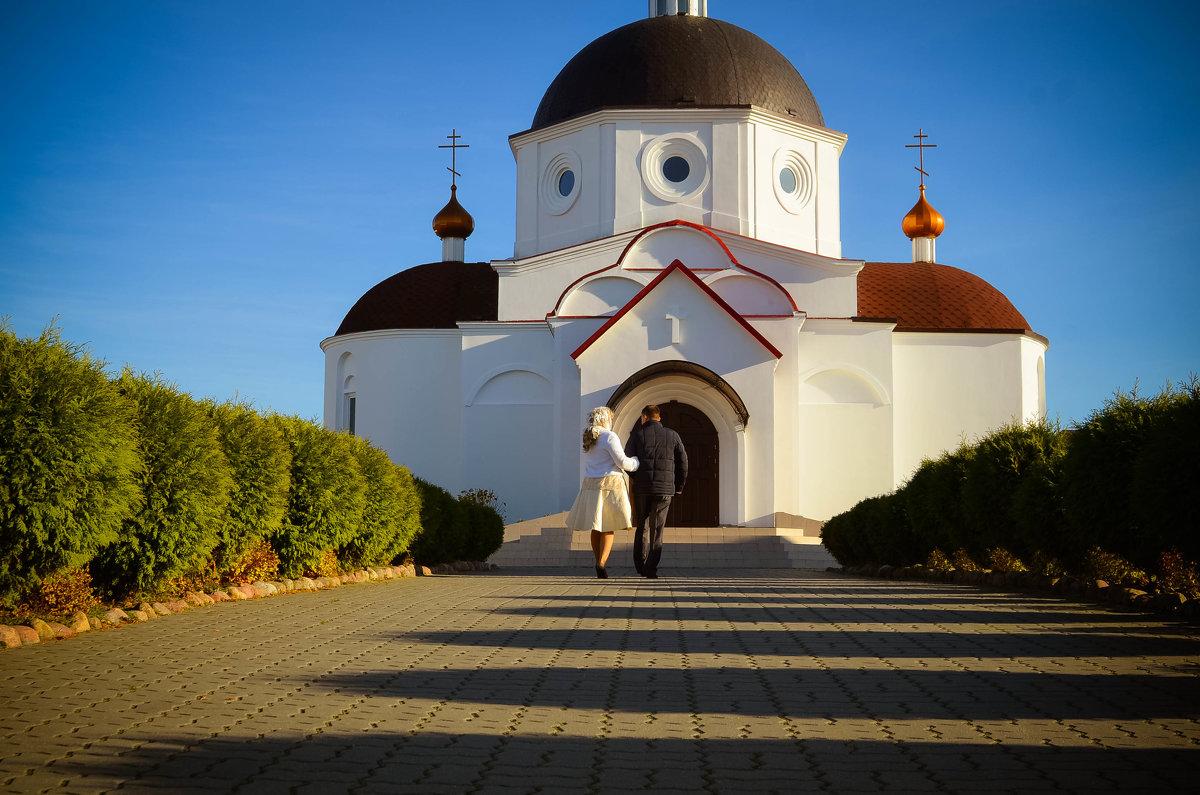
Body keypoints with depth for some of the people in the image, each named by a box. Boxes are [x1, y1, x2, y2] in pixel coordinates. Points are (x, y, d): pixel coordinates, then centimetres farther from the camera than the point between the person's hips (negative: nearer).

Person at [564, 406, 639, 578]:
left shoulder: (588, 439, 13)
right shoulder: (609, 437, -9)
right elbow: (622, 462, -11)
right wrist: (636, 462, 9)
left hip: (590, 485, 7)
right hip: (609, 483, -7)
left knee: (596, 528, 11)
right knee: (609, 527, -5)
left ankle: (599, 562, 16)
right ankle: (601, 563, -18)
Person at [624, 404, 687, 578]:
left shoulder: (637, 434, 2)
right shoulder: (672, 436, 6)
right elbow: (683, 462, 8)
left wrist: (631, 484, 12)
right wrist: (679, 487, 18)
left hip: (641, 487, 0)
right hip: (664, 488, 0)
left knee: (642, 526, 15)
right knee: (657, 528, 2)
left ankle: (640, 565, 15)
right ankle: (651, 569, -4)